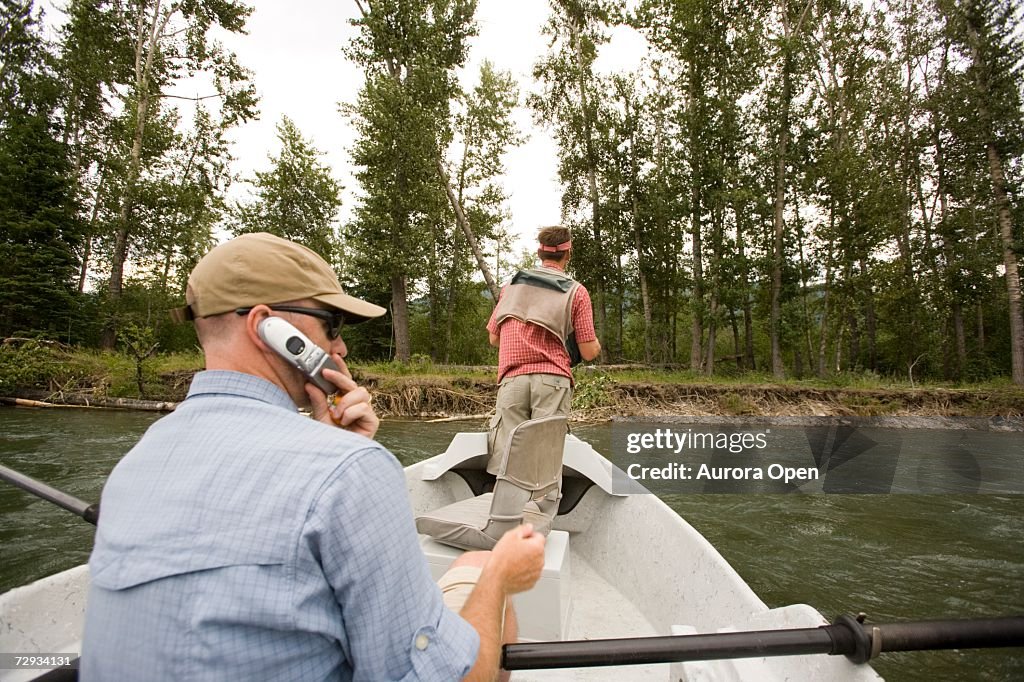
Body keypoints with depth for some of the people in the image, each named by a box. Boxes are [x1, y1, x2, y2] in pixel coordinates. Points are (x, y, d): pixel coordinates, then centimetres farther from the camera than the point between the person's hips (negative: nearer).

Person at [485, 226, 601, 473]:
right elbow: (589, 352, 4)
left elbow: (493, 338, 21)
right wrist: (597, 344, 27)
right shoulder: (576, 291, 7)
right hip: (552, 380, -2)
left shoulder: (511, 285, 16)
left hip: (512, 379, 2)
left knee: (503, 456, -3)